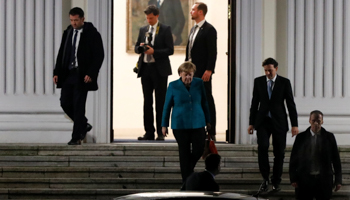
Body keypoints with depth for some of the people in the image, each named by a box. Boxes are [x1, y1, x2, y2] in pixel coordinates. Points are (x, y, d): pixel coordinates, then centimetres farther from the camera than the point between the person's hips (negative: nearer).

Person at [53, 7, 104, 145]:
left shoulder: (92, 34, -7)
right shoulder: (68, 33, 11)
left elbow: (99, 56, -9)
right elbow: (61, 54, 15)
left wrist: (91, 74, -17)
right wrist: (57, 72, 6)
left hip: (82, 76, -6)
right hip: (67, 74, 6)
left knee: (78, 106, -5)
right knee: (65, 103, 4)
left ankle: (76, 137, 1)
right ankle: (84, 126, 26)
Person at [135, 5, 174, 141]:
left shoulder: (165, 30, -2)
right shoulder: (143, 30, 14)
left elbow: (170, 50, -7)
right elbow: (136, 48, 17)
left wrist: (154, 51, -18)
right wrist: (140, 47, -6)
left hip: (159, 69, -5)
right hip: (145, 68, 5)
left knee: (160, 102, -3)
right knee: (147, 102, 6)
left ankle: (161, 133, 0)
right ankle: (149, 132, 9)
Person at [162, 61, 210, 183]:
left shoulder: (199, 84, 3)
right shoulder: (173, 86, -2)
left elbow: (204, 103, 13)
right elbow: (167, 106, 3)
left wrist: (207, 121, 15)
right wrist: (164, 125, 4)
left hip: (198, 124, 2)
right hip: (180, 125, -2)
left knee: (199, 150, -1)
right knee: (184, 152, 0)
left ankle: (189, 168, 29)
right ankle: (186, 179, 8)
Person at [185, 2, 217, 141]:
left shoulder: (209, 30, -10)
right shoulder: (194, 29, 17)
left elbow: (212, 52, -16)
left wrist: (209, 70, -21)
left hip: (203, 72, -9)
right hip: (192, 71, 9)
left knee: (207, 101, -4)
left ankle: (211, 133, -1)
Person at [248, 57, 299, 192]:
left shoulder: (284, 82, -1)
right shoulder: (258, 81, 5)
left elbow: (291, 104, -1)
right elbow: (255, 103, 10)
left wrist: (294, 125, -6)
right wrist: (251, 123, 7)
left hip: (279, 122, 0)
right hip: (263, 121, 1)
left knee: (279, 152, 2)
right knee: (262, 147, -19)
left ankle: (276, 182, 15)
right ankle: (265, 179, -11)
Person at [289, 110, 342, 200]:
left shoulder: (329, 137, 5)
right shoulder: (301, 137, 4)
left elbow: (336, 159, 6)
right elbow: (293, 159, 5)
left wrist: (338, 180, 2)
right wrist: (293, 179, -2)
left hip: (324, 179, 0)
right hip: (305, 178, 0)